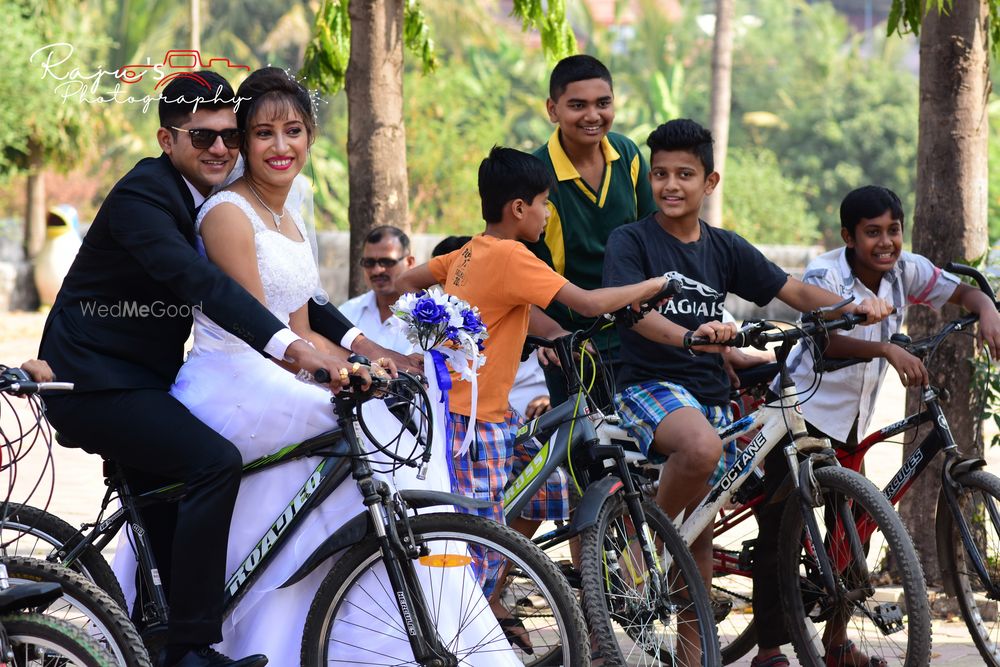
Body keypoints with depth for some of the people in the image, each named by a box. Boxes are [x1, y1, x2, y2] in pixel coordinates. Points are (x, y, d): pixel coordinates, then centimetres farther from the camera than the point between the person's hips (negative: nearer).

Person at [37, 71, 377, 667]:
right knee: (216, 463, -28)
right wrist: (293, 347, -47)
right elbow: (199, 281, -35)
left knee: (170, 546, 17)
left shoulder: (219, 204, 9)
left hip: (142, 382, 10)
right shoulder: (143, 196, -20)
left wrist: (355, 341, -5)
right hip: (93, 380, -10)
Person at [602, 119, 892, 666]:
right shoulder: (631, 241, -4)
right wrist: (688, 335, -40)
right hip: (649, 386, -5)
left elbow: (795, 291, 9)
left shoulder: (724, 249, 11)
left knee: (700, 533, 6)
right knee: (702, 449, -37)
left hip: (709, 395, 5)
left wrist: (854, 307, -10)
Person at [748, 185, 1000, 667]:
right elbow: (826, 342, -37)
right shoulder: (824, 276, -23)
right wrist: (888, 349, -52)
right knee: (781, 531, -8)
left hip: (850, 420, 6)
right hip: (801, 413, -6)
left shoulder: (905, 271, -6)